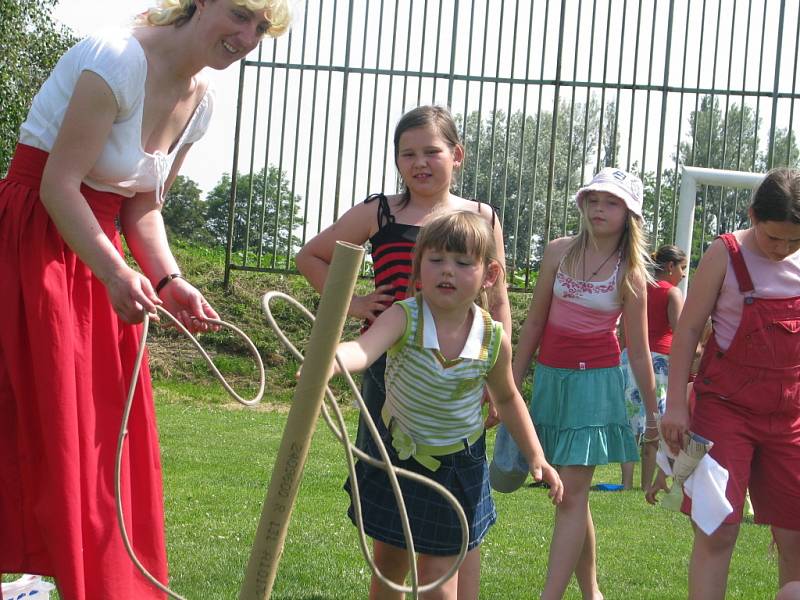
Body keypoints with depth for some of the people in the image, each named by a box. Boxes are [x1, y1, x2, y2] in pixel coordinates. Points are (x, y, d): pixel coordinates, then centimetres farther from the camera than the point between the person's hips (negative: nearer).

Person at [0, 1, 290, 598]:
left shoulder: (201, 101, 5)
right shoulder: (120, 58, -20)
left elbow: (142, 205, 11)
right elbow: (58, 186, -22)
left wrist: (170, 280, -5)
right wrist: (115, 274, -32)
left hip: (97, 247, 8)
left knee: (109, 429, 9)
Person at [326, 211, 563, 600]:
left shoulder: (494, 340, -15)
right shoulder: (404, 317, -23)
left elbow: (507, 398, 5)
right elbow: (363, 349, -45)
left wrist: (536, 457, 2)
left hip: (457, 465, 0)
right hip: (396, 455, 0)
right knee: (388, 568, 16)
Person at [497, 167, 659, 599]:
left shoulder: (630, 274, -3)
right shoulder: (559, 252, 3)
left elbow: (638, 351, 2)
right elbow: (535, 323, 9)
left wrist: (653, 414, 4)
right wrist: (512, 384, 10)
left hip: (595, 381, -3)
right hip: (550, 377, 4)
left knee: (572, 493, -10)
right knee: (571, 495, 10)